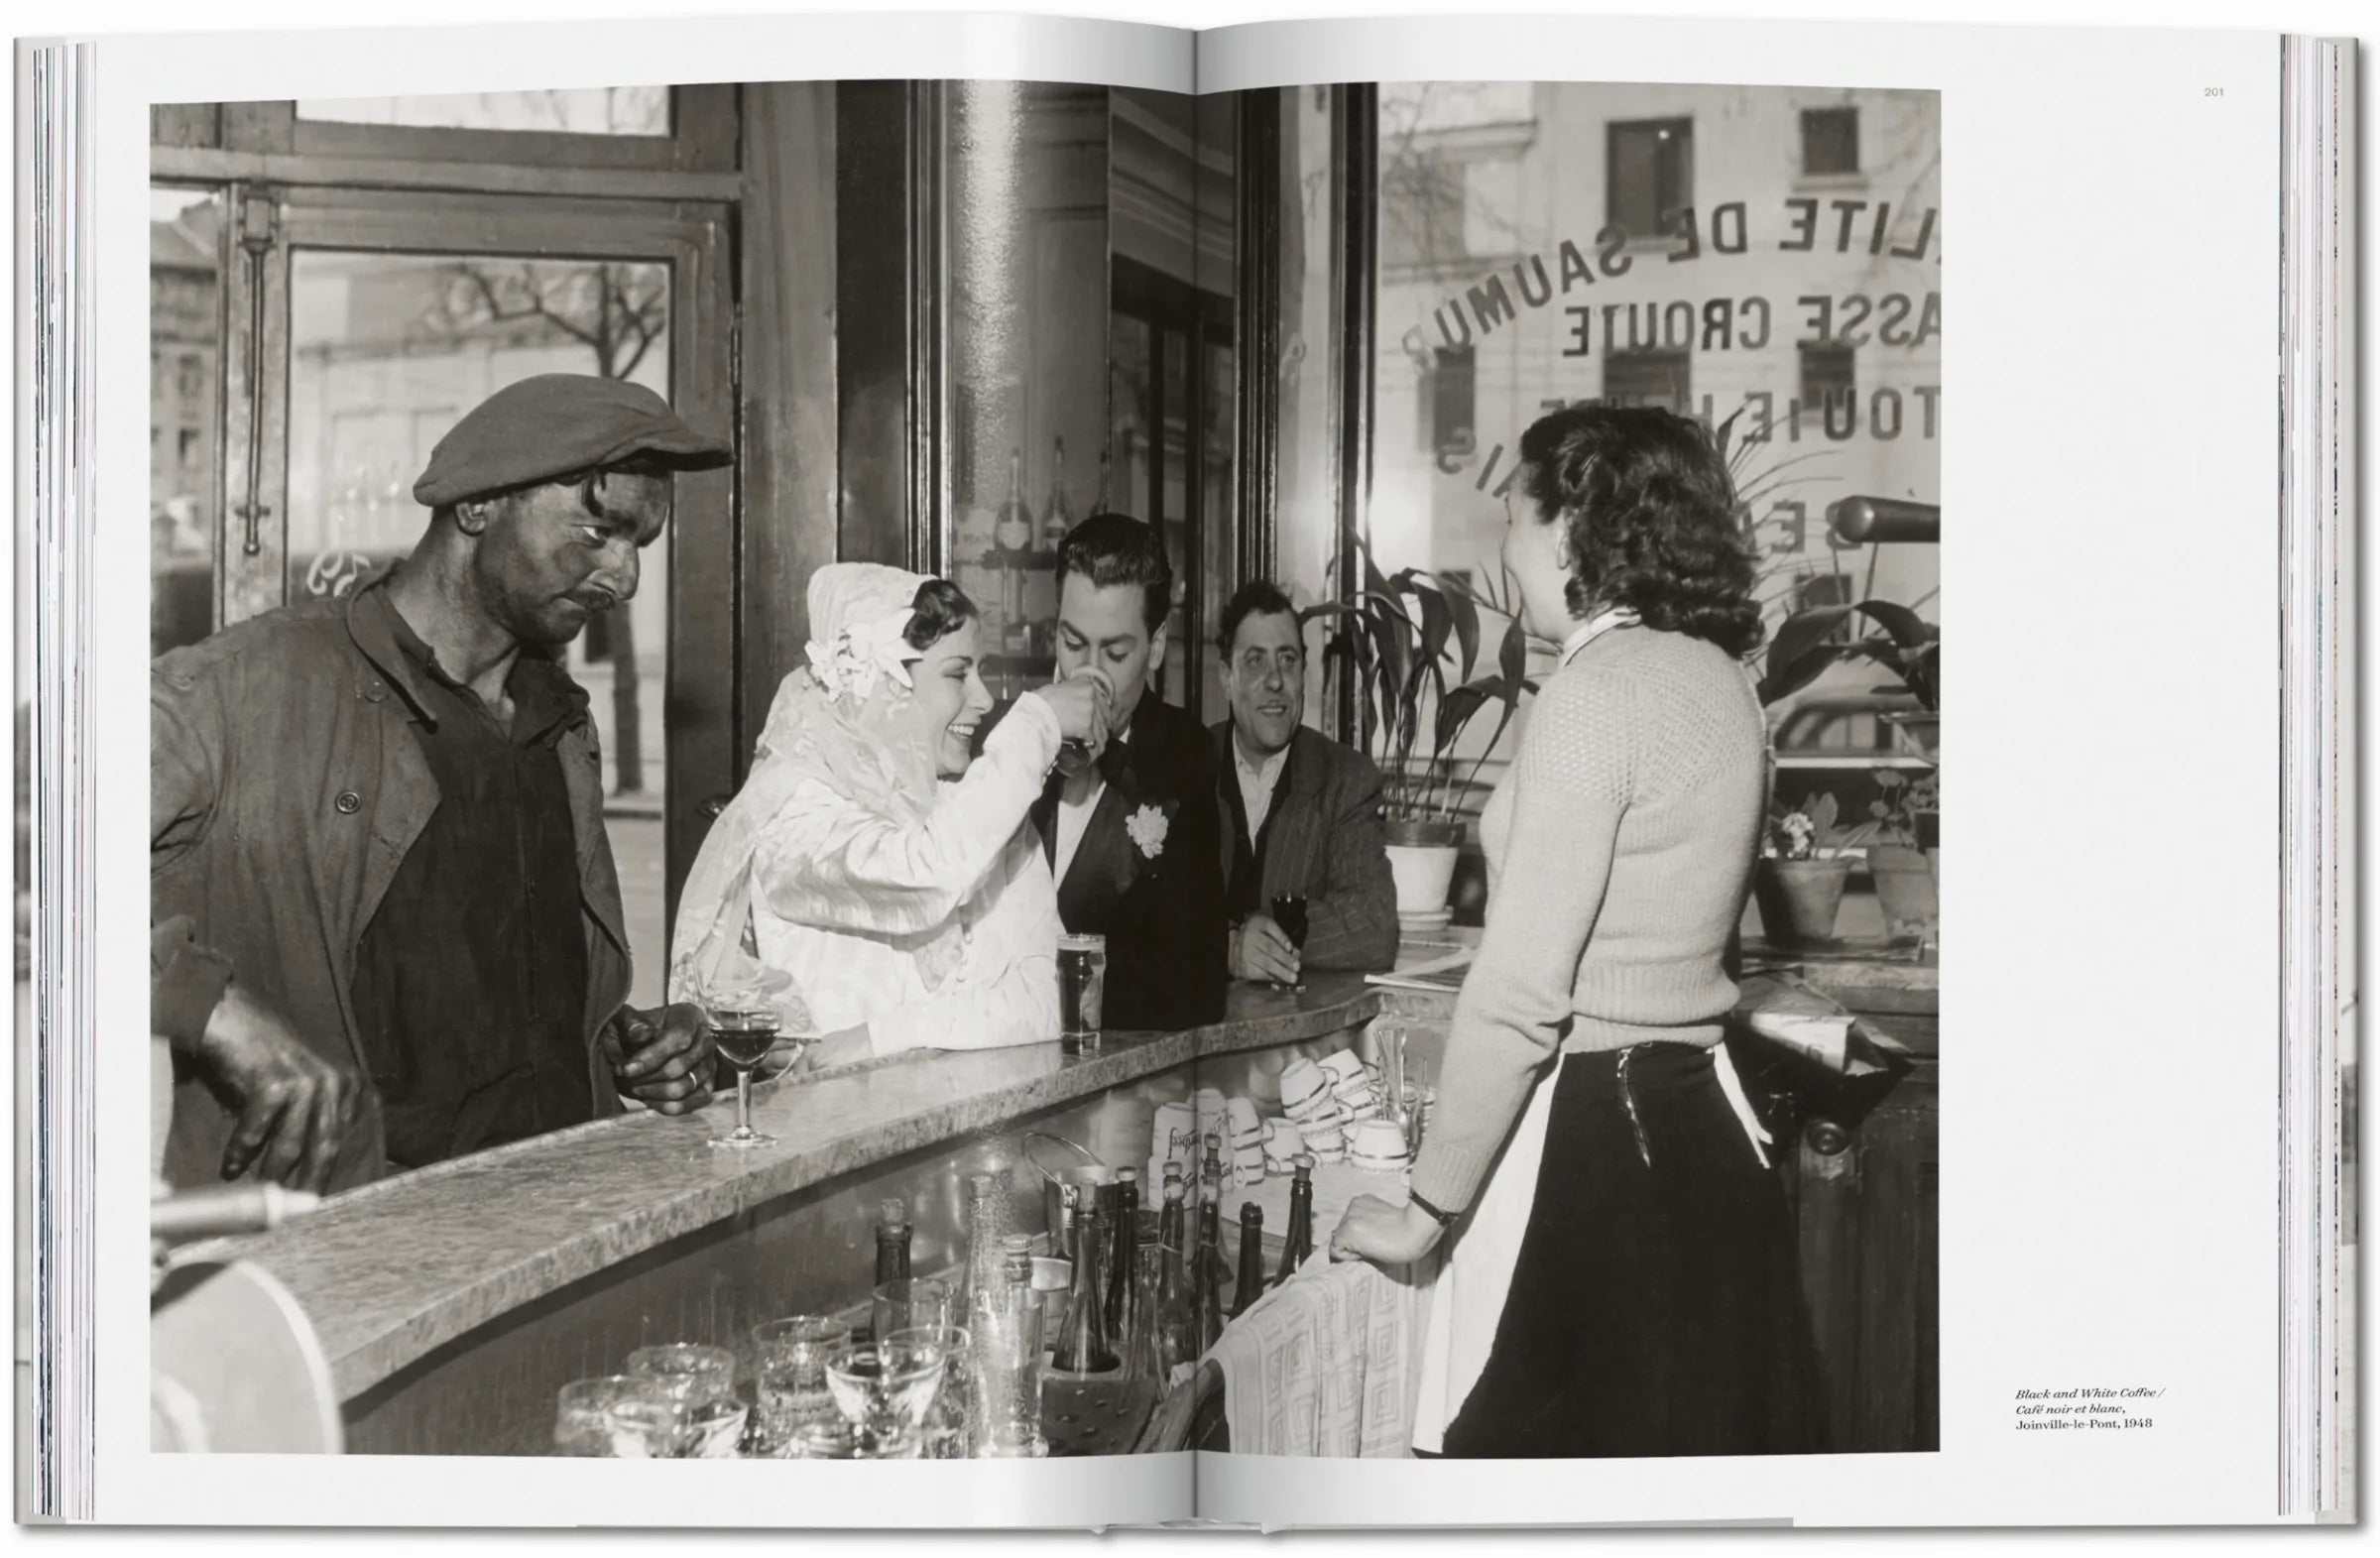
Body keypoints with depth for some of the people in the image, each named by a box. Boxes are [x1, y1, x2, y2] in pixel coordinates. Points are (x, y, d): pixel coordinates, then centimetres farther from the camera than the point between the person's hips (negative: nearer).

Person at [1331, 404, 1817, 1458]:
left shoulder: (1597, 688, -15)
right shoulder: (1721, 676, 10)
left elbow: (1519, 995, -18)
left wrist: (1424, 1210, -12)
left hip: (1584, 1139, -9)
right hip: (1699, 1123, 9)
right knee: (1703, 1447, 16)